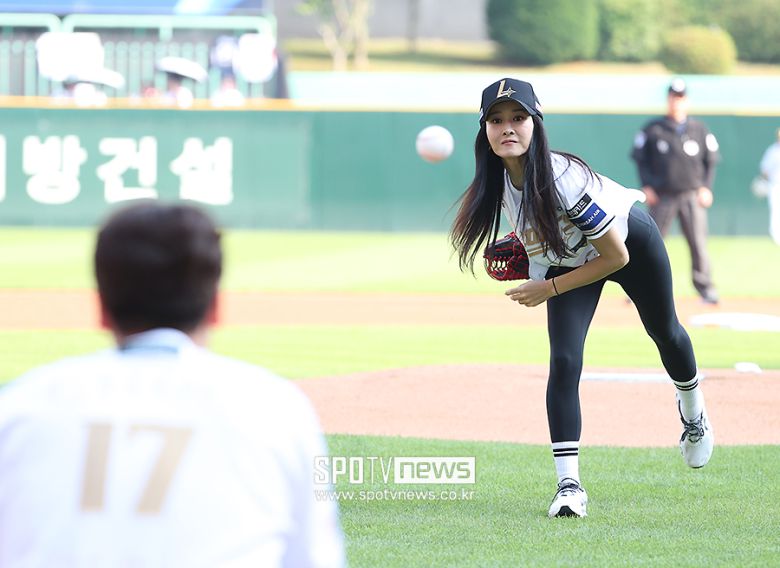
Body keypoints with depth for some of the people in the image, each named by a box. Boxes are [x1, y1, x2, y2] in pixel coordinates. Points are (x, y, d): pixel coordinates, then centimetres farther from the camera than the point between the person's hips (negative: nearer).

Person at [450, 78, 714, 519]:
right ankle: (569, 484, -16)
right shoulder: (499, 179, -22)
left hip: (631, 239, -4)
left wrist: (549, 289, -27)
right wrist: (527, 246, -3)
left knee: (665, 333, 23)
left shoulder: (562, 179, -42)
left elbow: (616, 257, -32)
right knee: (564, 362, -15)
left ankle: (693, 410, 55)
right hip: (568, 261, 4)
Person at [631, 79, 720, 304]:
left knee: (698, 241, -5)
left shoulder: (700, 130, 9)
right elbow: (640, 159, 8)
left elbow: (711, 161, 13)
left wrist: (706, 187, 1)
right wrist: (647, 186, -2)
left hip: (692, 195, 1)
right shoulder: (652, 129, 5)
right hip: (662, 196, -1)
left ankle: (705, 287, 2)